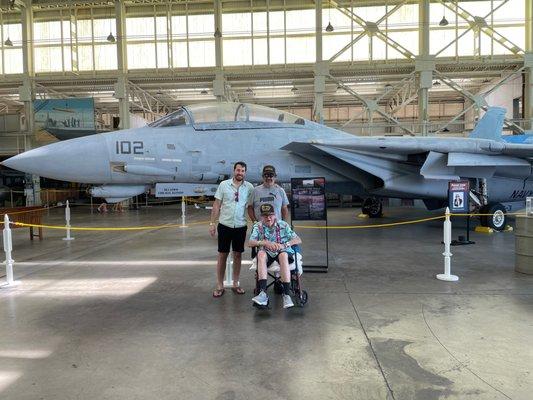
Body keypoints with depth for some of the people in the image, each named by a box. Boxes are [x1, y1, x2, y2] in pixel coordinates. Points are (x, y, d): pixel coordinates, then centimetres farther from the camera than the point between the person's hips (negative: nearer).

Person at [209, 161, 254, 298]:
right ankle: (219, 286, 14)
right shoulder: (224, 184, -3)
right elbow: (217, 205, -1)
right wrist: (212, 223, -4)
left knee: (238, 255, 10)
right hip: (225, 225, -1)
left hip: (240, 226, 1)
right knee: (222, 255, 5)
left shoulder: (249, 187, -1)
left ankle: (235, 284, 23)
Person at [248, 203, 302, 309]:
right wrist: (265, 243, -22)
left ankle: (287, 294, -39)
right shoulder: (258, 227, 8)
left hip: (283, 252, -1)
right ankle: (263, 293, -41)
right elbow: (250, 243, -6)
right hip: (267, 254, 1)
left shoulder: (283, 225, 5)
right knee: (261, 253, -33)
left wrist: (284, 245, -18)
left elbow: (298, 240, -1)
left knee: (283, 254, -36)